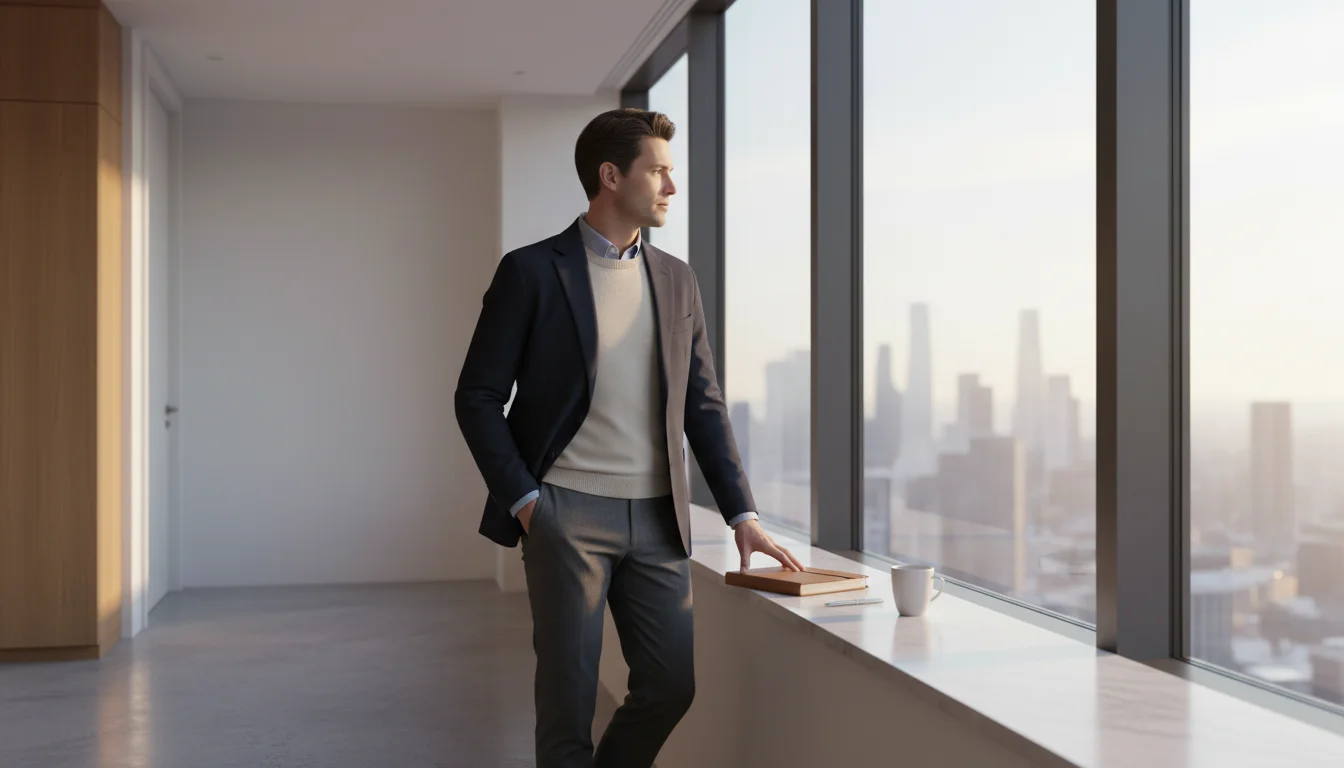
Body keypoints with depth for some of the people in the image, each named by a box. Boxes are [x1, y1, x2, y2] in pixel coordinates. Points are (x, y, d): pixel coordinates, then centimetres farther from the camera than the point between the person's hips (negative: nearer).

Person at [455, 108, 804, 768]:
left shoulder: (676, 280, 11)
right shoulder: (531, 272, -3)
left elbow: (703, 405, 13)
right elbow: (478, 397, -2)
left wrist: (742, 514, 6)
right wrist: (523, 502, -9)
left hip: (656, 516, 5)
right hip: (567, 513, -4)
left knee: (671, 686, 6)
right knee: (568, 695, 2)